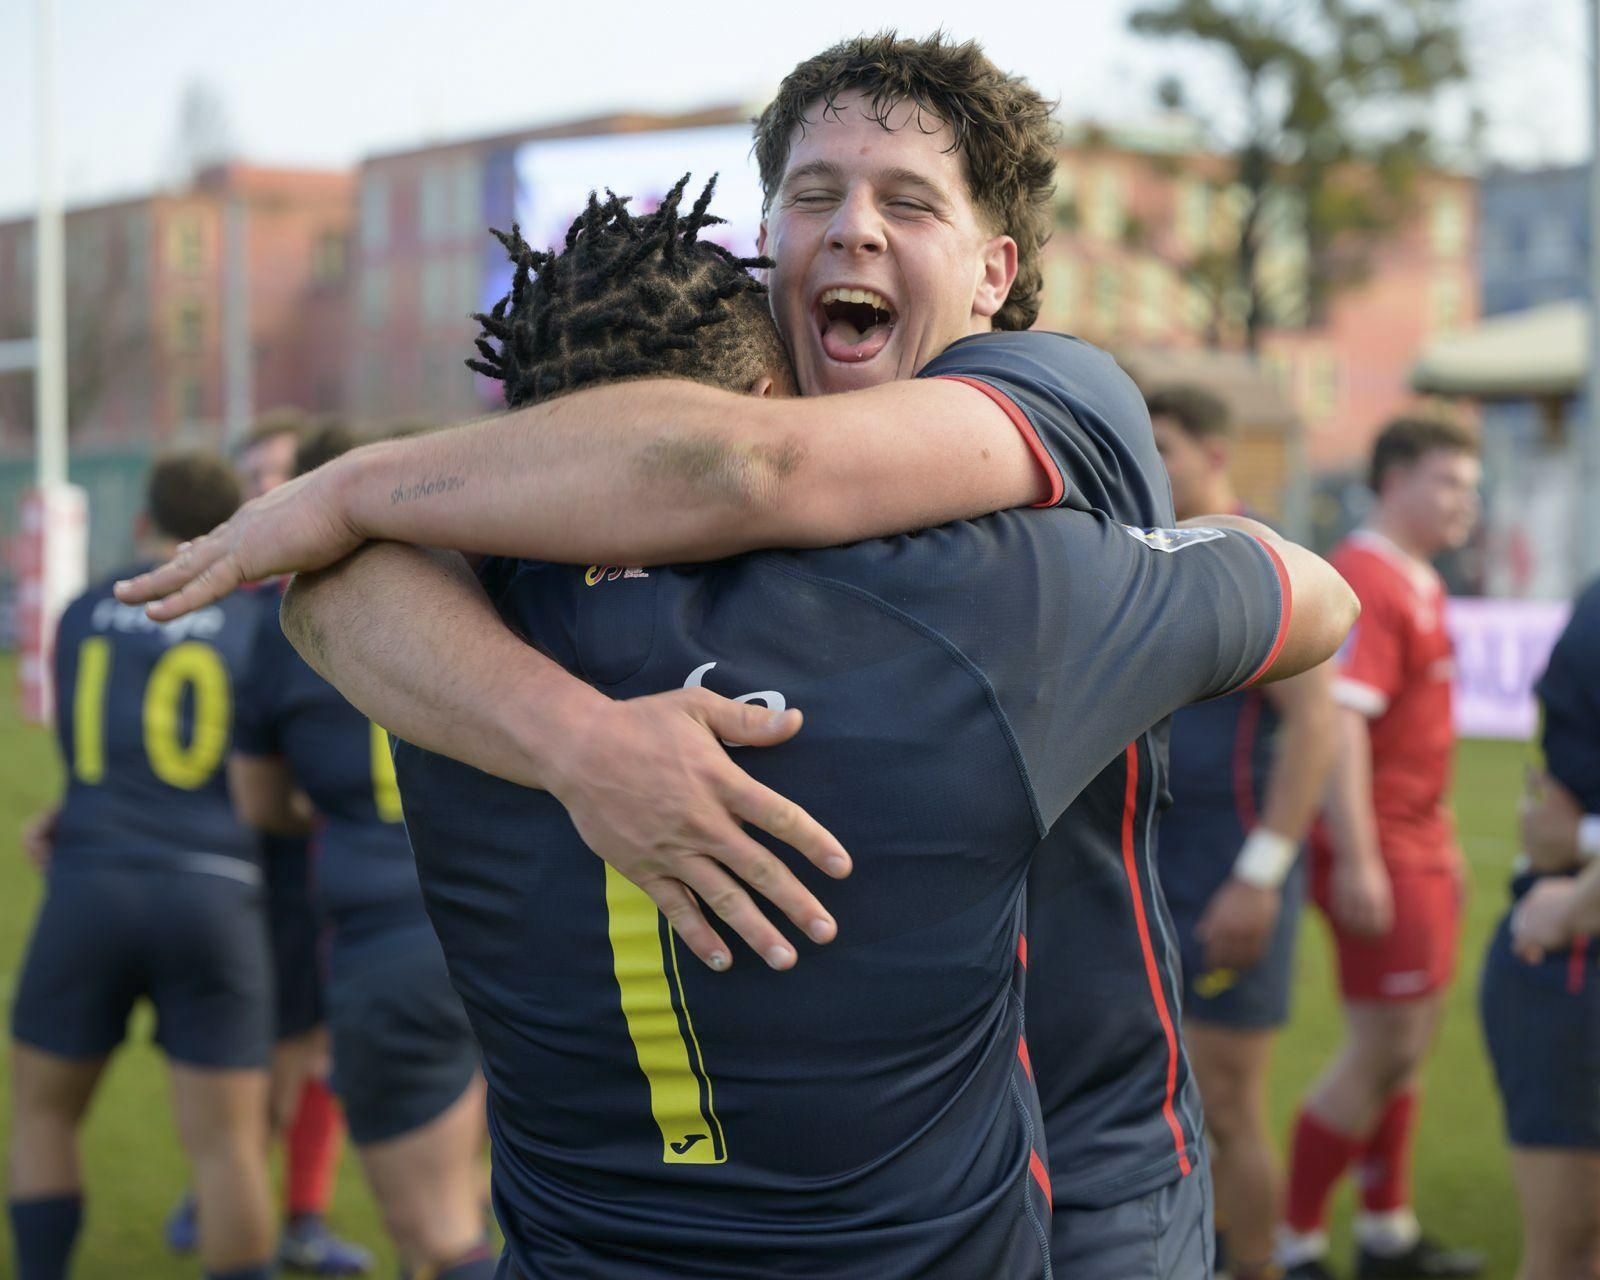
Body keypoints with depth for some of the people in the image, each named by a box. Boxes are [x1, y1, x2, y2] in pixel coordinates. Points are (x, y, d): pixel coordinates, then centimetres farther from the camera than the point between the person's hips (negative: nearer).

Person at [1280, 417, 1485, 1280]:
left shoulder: (1417, 583, 14)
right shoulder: (1365, 582, -17)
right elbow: (1337, 723, -24)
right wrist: (1357, 860, -27)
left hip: (1419, 846, 10)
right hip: (1381, 853, -10)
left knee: (1404, 1045, 15)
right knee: (1383, 1051, -6)